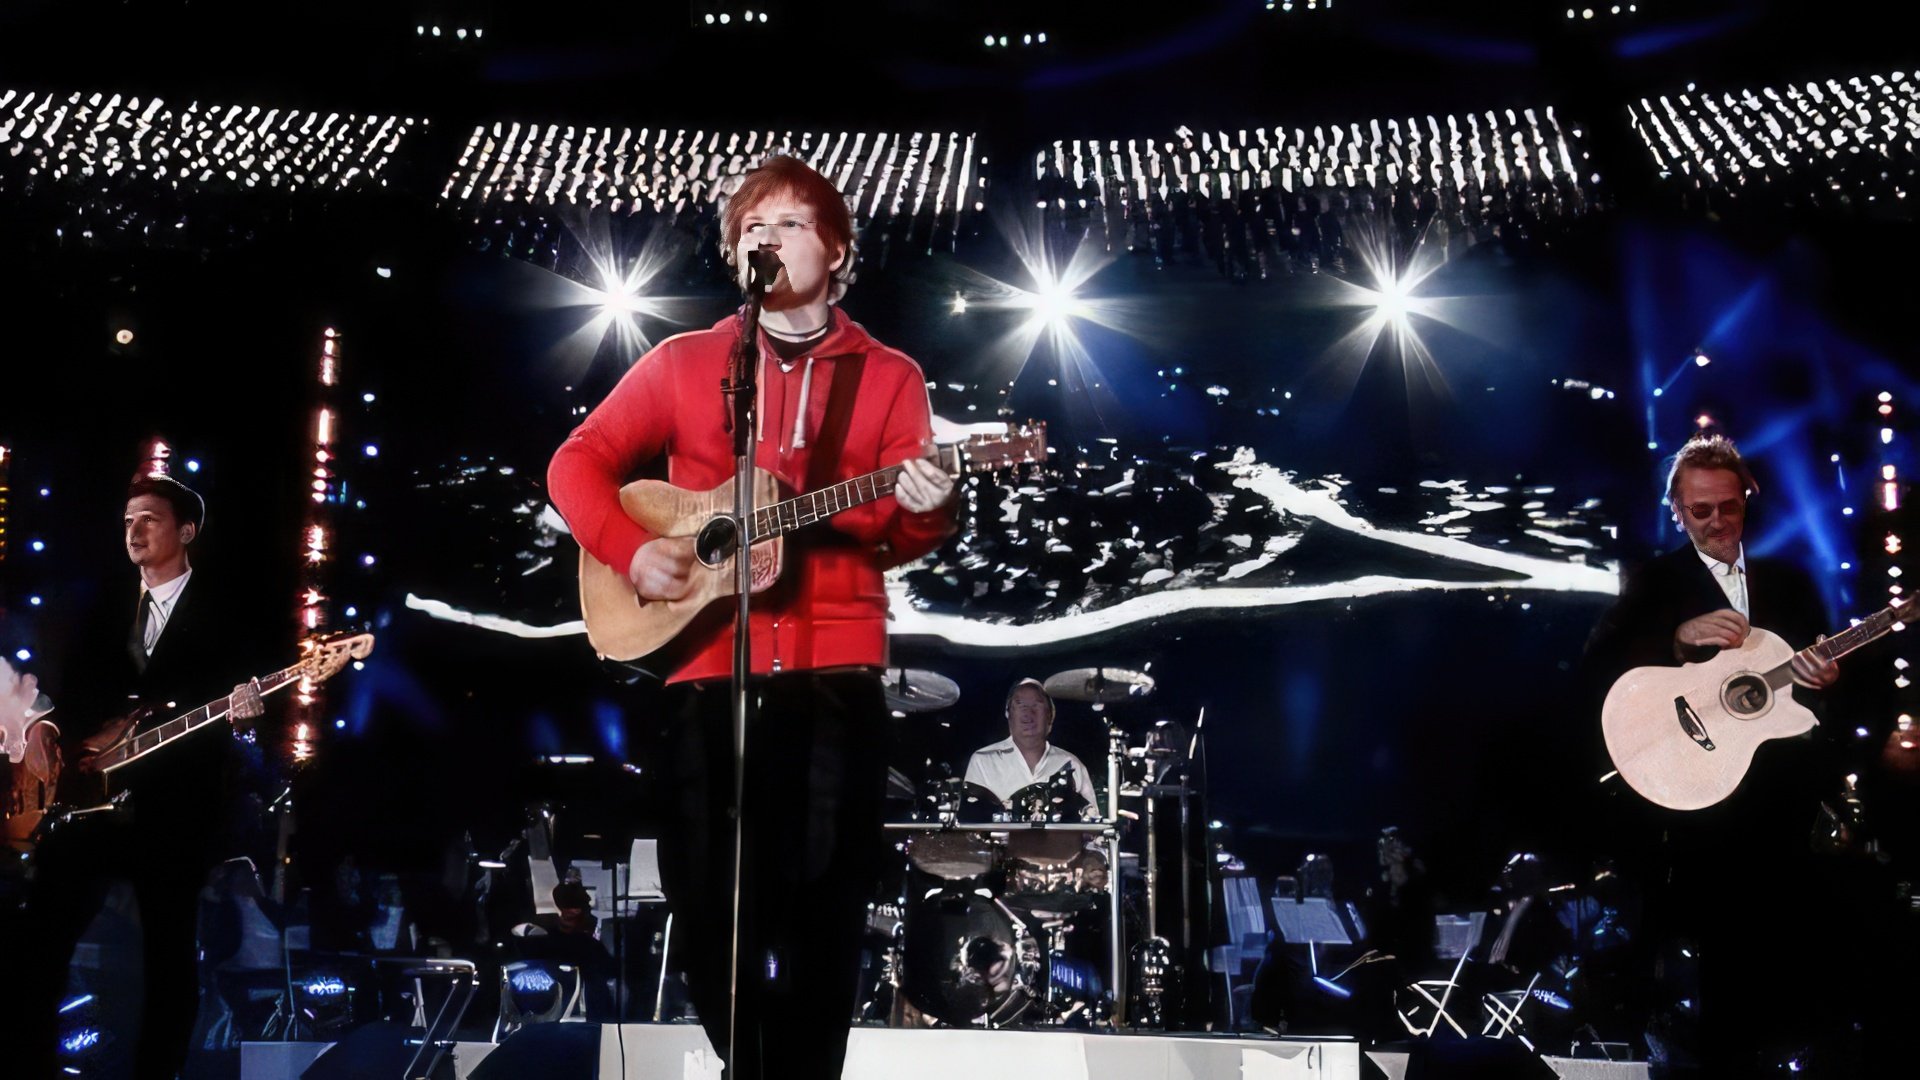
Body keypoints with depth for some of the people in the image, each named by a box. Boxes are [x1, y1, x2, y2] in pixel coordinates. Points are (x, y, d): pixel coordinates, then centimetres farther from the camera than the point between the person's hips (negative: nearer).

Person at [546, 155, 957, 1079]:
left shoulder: (888, 377, 9)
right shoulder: (683, 362, 11)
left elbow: (898, 537, 3)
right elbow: (578, 462, 10)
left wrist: (924, 511, -19)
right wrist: (628, 548, -6)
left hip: (833, 672, -1)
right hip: (709, 670, 1)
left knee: (823, 916, -1)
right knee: (708, 910, 5)